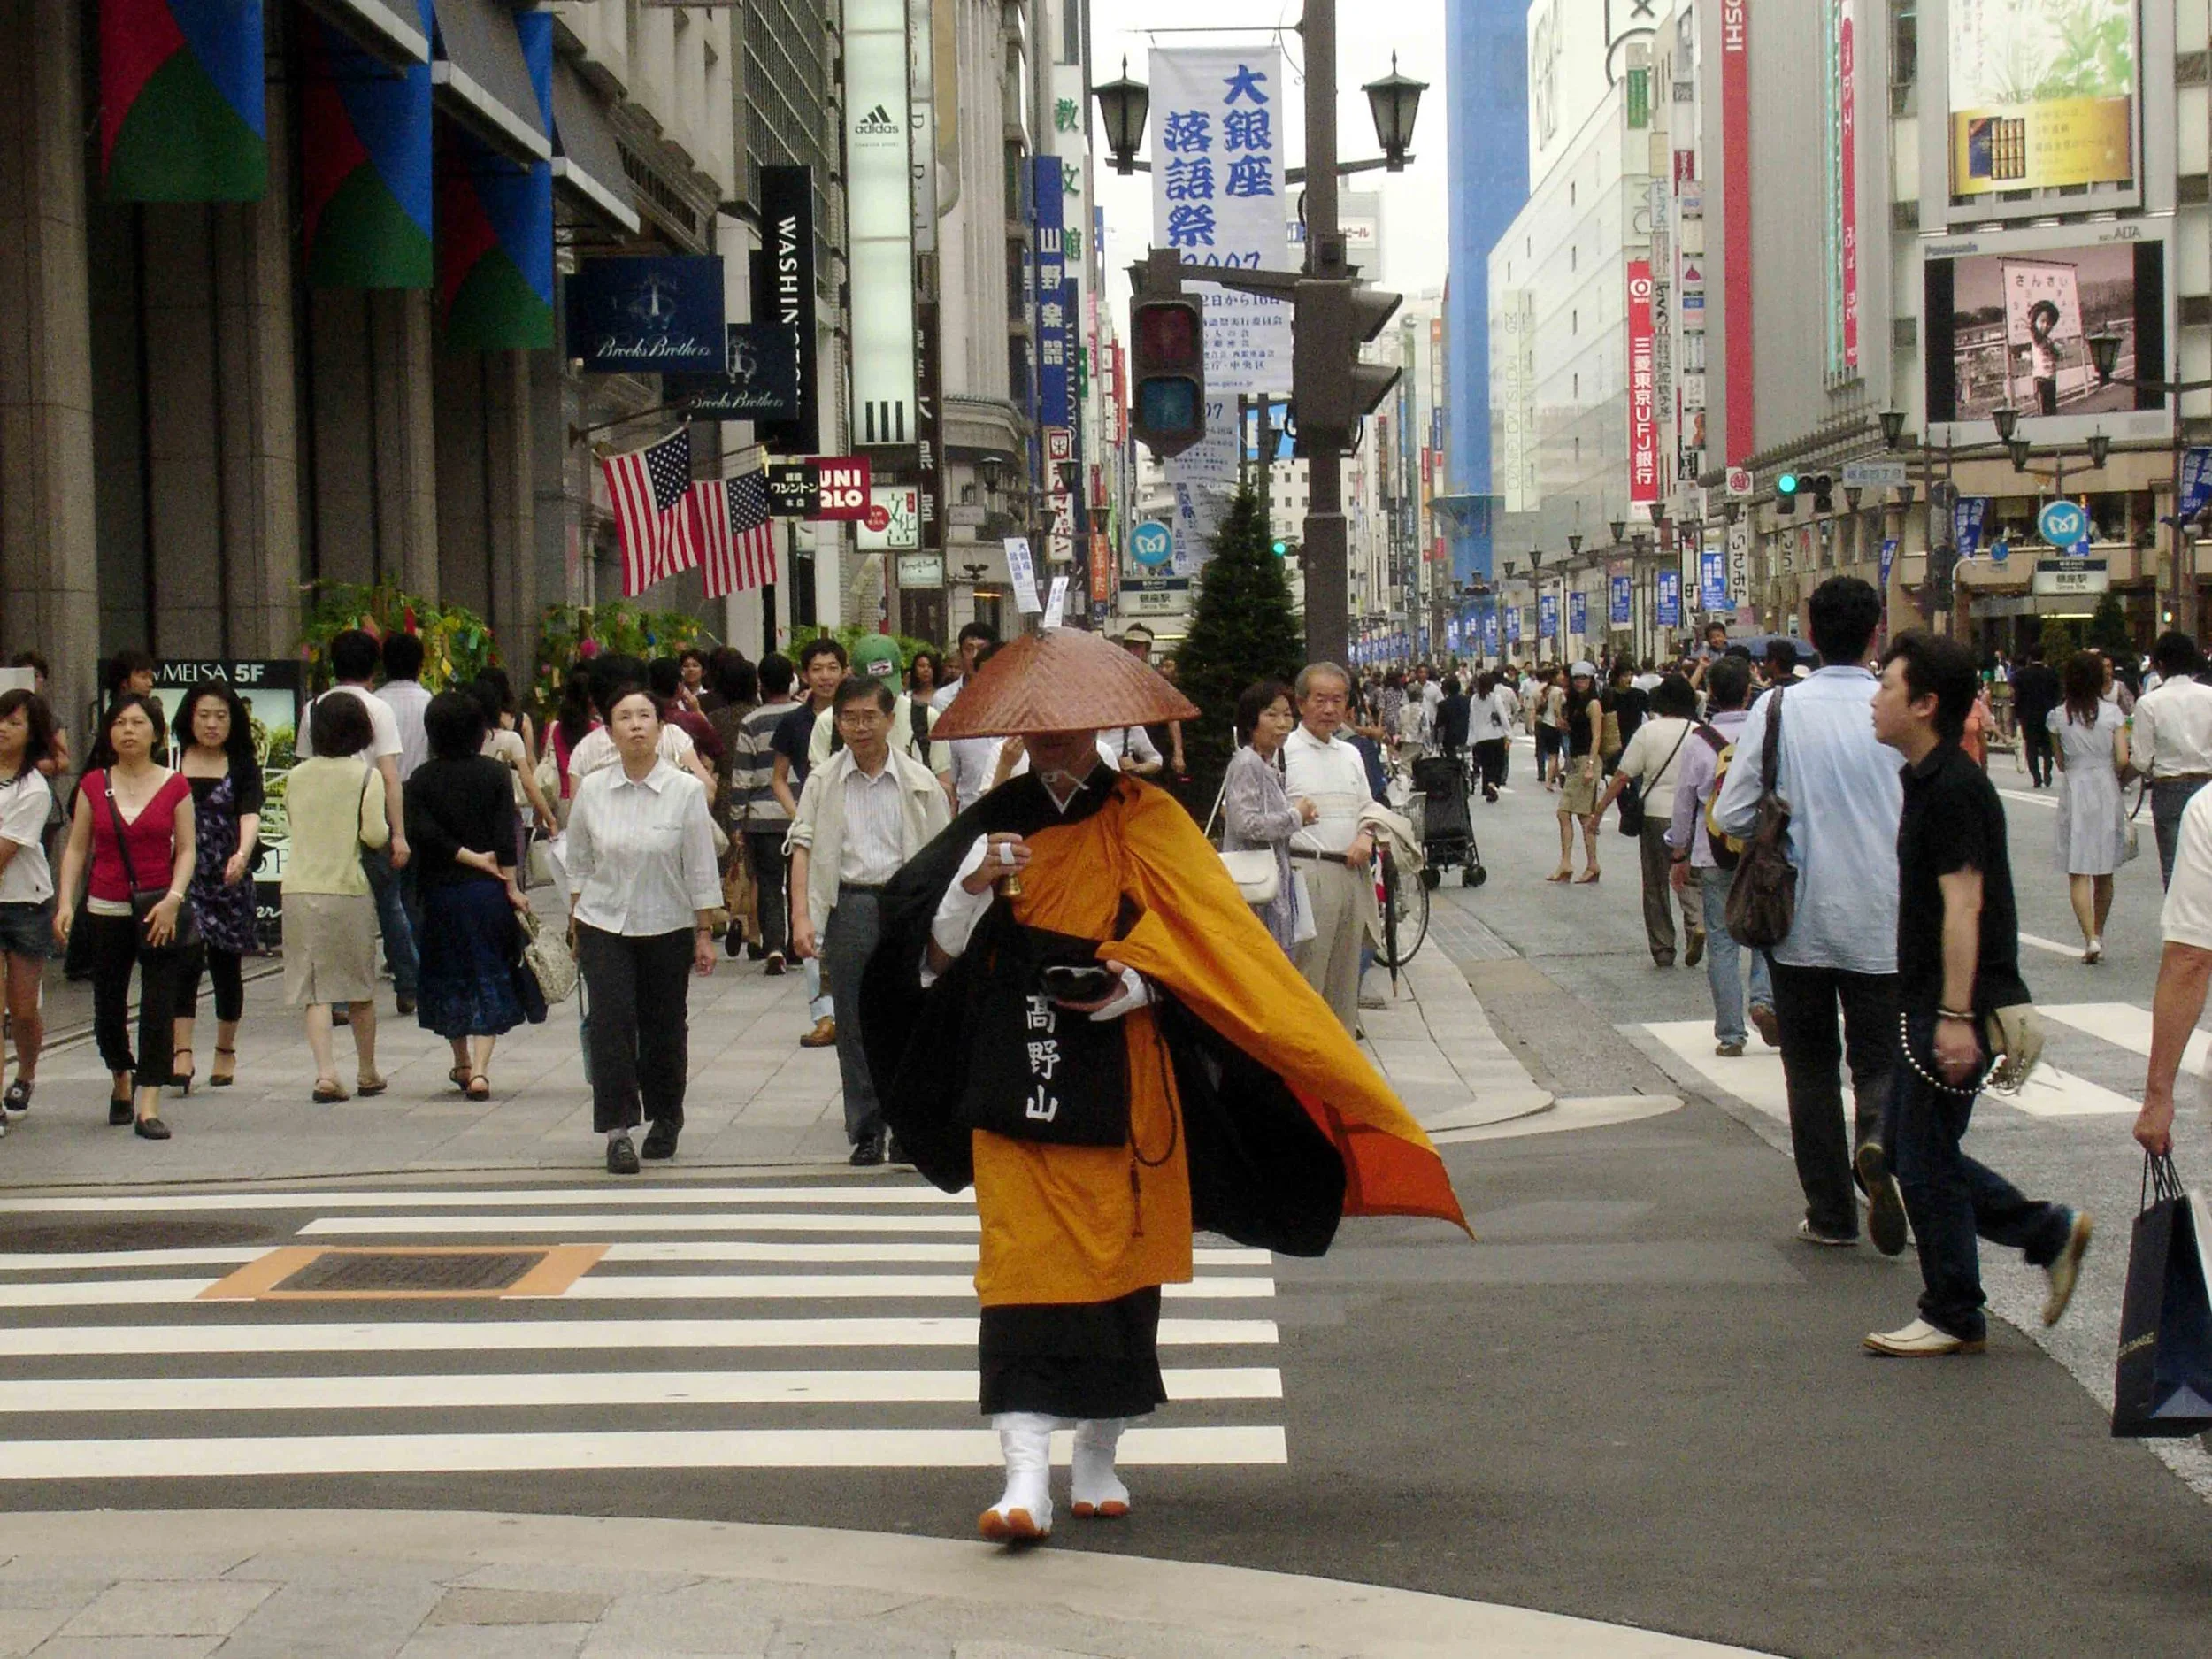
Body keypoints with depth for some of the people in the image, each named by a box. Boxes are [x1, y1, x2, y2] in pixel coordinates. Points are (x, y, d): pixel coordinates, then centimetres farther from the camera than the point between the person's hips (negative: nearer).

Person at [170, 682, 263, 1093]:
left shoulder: (243, 766, 3)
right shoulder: (170, 764, 5)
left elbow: (250, 815, -13)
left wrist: (242, 854, -31)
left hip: (230, 878, 1)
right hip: (180, 877, -1)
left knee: (227, 967, 9)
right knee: (185, 959, -15)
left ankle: (225, 1051, 26)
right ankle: (181, 1052, -20)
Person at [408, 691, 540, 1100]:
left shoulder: (422, 779, -2)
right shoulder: (495, 774, -2)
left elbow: (422, 832, -13)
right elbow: (505, 837, -9)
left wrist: (469, 857, -6)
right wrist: (511, 886, -7)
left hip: (440, 892, 1)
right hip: (487, 892, -1)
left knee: (449, 977, 15)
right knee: (489, 979, 2)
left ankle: (462, 1065, 28)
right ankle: (480, 1070, -12)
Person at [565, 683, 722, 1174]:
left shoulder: (686, 791, -7)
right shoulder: (591, 790, -1)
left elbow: (701, 869, -4)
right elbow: (578, 864, 9)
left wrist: (705, 935, -4)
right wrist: (575, 925, 8)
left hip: (668, 927, -1)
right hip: (604, 926, 1)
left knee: (664, 1027, 9)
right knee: (610, 1022, -11)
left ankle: (666, 1119, 29)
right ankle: (618, 1130, -10)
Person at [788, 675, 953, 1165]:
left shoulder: (918, 781, 4)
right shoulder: (823, 781, 5)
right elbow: (803, 845, 1)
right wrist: (801, 916, -9)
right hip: (848, 905, 1)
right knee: (854, 1024, 4)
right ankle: (866, 1131, 11)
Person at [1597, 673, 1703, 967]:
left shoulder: (1648, 731, -6)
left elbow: (1622, 777, -7)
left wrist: (1599, 809, 1)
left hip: (1656, 814, -2)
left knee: (1656, 884, 9)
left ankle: (1663, 949, 12)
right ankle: (1696, 923, -14)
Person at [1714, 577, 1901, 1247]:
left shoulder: (1777, 709, -6)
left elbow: (1732, 816, -7)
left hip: (1801, 920, 0)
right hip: (1883, 921, 0)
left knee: (1811, 1066, 13)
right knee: (1880, 1061, 8)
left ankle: (1831, 1212, 14)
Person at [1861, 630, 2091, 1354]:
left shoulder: (1952, 788, -17)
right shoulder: (1928, 779, 14)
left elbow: (1963, 903, -23)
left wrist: (1956, 1015, -26)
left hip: (1953, 1005, -10)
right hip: (1928, 1002, 10)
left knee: (1924, 1159, -2)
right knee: (1904, 1153, 13)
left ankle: (1952, 1318, 9)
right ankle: (2049, 1232, 19)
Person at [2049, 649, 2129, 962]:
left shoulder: (2058, 717, -4)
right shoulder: (2112, 713, -4)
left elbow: (2060, 763, 2)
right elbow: (2123, 759, -7)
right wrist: (2107, 771, 12)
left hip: (2074, 792, -2)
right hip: (2106, 791, 2)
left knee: (2078, 872, -3)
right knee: (2104, 873, 15)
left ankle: (2090, 938, -18)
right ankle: (2098, 935, 25)